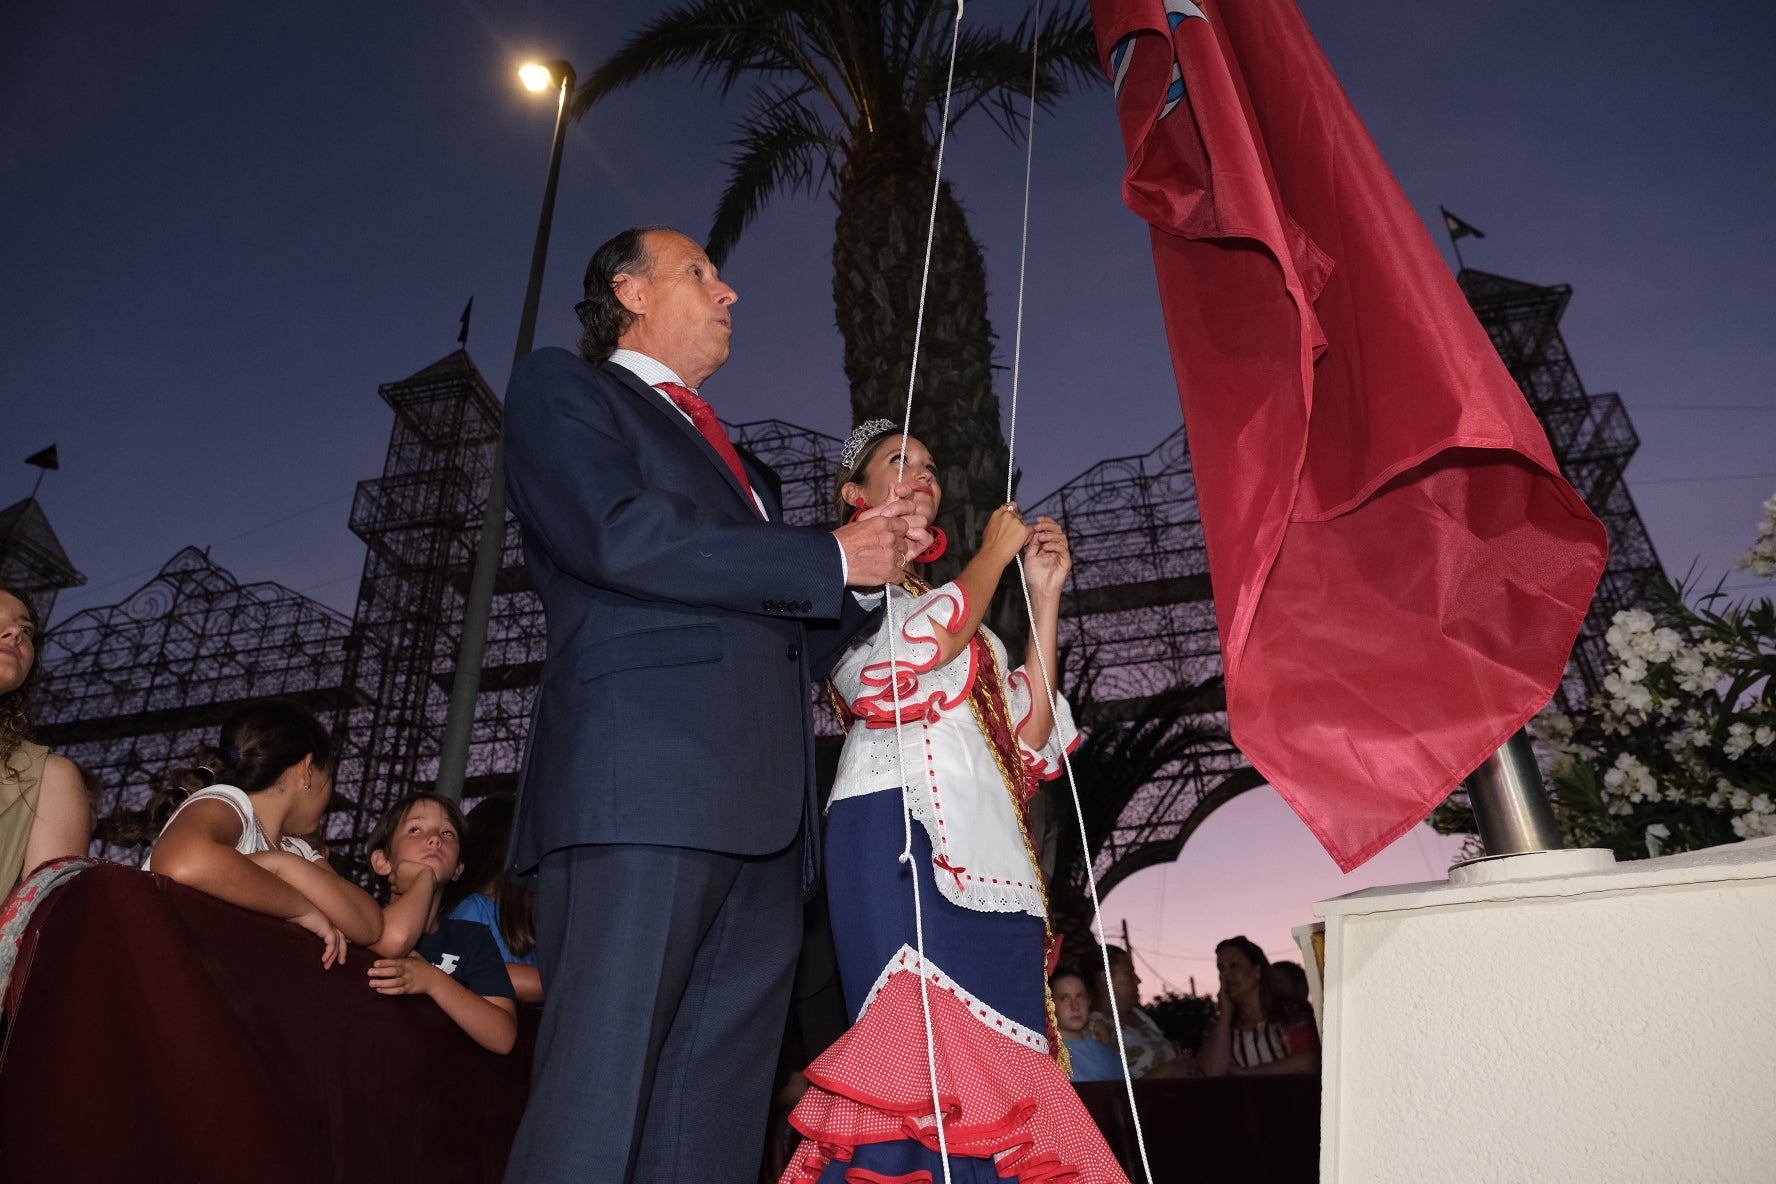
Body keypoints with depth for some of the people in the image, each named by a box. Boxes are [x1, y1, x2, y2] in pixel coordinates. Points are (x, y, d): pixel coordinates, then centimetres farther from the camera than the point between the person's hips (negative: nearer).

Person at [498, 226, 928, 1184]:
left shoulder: (731, 459, 33)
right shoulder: (559, 385, 12)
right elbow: (620, 534, -9)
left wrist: (879, 578, 12)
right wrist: (832, 557, -4)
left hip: (760, 813, 7)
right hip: (642, 780, -7)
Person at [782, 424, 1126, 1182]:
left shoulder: (957, 607, 27)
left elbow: (1029, 736, 15)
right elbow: (918, 646, -13)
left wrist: (1045, 592, 14)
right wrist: (995, 551, 3)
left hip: (989, 852, 7)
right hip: (899, 834, -6)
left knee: (995, 1053, 1)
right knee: (924, 1044, -17)